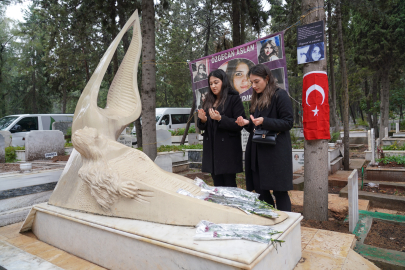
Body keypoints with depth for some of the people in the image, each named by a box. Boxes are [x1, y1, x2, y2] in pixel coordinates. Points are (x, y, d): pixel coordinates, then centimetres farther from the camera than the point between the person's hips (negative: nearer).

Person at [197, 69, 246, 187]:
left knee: (229, 185, 0)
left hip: (228, 150, -5)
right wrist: (202, 120, -7)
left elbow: (239, 124, -11)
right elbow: (201, 127, 15)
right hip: (211, 149, 5)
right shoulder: (208, 101, 13)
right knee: (217, 185, 12)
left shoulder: (234, 99, -3)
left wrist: (220, 119, -22)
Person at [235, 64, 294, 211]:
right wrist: (247, 123, -1)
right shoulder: (256, 99, 17)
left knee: (279, 192, -2)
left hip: (276, 152, -7)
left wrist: (264, 121, -20)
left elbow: (288, 122, -10)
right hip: (258, 152, 7)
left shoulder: (280, 95, -4)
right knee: (260, 191, 9)